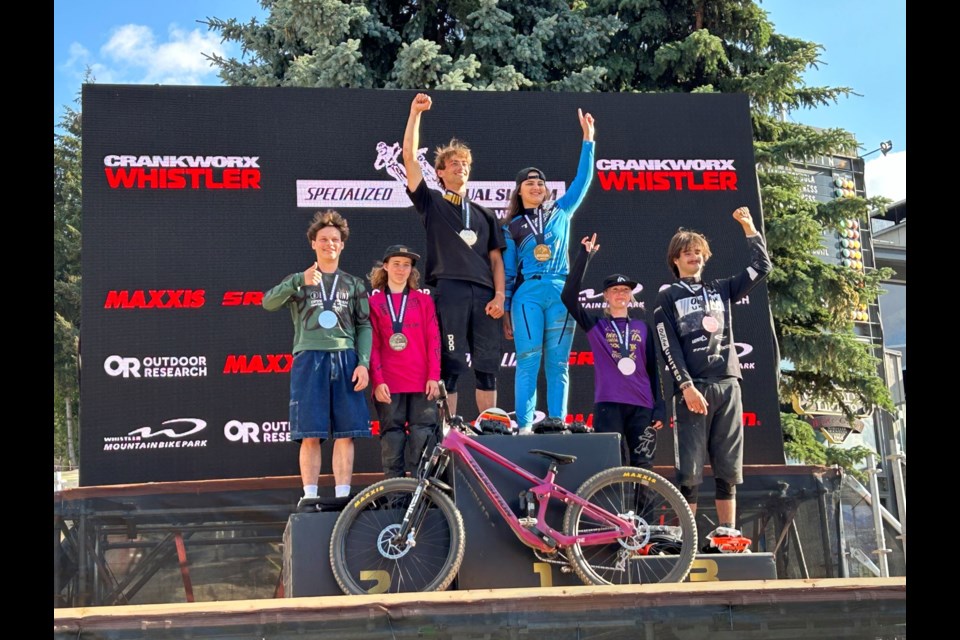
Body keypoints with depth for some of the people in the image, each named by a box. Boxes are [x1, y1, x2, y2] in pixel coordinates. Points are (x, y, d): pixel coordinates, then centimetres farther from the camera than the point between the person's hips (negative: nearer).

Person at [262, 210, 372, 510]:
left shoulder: (353, 284, 17)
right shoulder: (298, 280, 13)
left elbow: (364, 326, 10)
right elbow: (268, 302, -4)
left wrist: (363, 363, -3)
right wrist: (300, 280, -18)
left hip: (346, 360, 1)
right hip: (309, 360, -1)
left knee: (345, 433, -2)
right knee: (310, 434, -4)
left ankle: (343, 495, 3)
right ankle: (309, 495, 1)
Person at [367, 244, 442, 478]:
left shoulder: (423, 300, 12)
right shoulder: (373, 302, 9)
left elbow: (433, 340, 6)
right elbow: (372, 345, 4)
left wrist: (434, 376, -3)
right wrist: (377, 380, -5)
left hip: (422, 383, 1)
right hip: (388, 384, 0)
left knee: (423, 438, -3)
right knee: (392, 438, 1)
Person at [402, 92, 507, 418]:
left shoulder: (484, 214, 23)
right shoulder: (432, 203, 14)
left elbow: (496, 258, 16)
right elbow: (409, 157, 4)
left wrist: (499, 295, 1)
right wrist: (415, 113, 0)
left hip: (484, 293, 4)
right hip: (449, 290, -3)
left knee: (487, 366, 2)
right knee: (449, 365, -5)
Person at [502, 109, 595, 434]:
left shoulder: (561, 212, 16)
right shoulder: (511, 227, 13)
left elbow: (583, 179, 12)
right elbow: (507, 271, 12)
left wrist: (588, 139, 6)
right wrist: (504, 312, 7)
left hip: (561, 291, 1)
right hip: (527, 294, -1)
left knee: (558, 362, 0)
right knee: (528, 361, -7)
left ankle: (557, 422, 0)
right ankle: (524, 424, -9)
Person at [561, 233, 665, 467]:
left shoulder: (643, 327, 14)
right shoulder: (596, 325, 8)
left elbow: (653, 369, 13)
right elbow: (568, 296, -7)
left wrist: (659, 408, 5)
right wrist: (585, 256, -9)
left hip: (642, 407, 2)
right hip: (608, 405, -2)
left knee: (643, 468, 3)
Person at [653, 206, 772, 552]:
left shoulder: (720, 289, 18)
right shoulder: (667, 297, 6)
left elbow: (762, 267, 17)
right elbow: (669, 347, -4)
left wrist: (749, 227, 14)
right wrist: (687, 387, -14)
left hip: (727, 385, 4)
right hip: (692, 388, -4)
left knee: (729, 466, 4)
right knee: (690, 468, -6)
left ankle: (726, 532, 9)